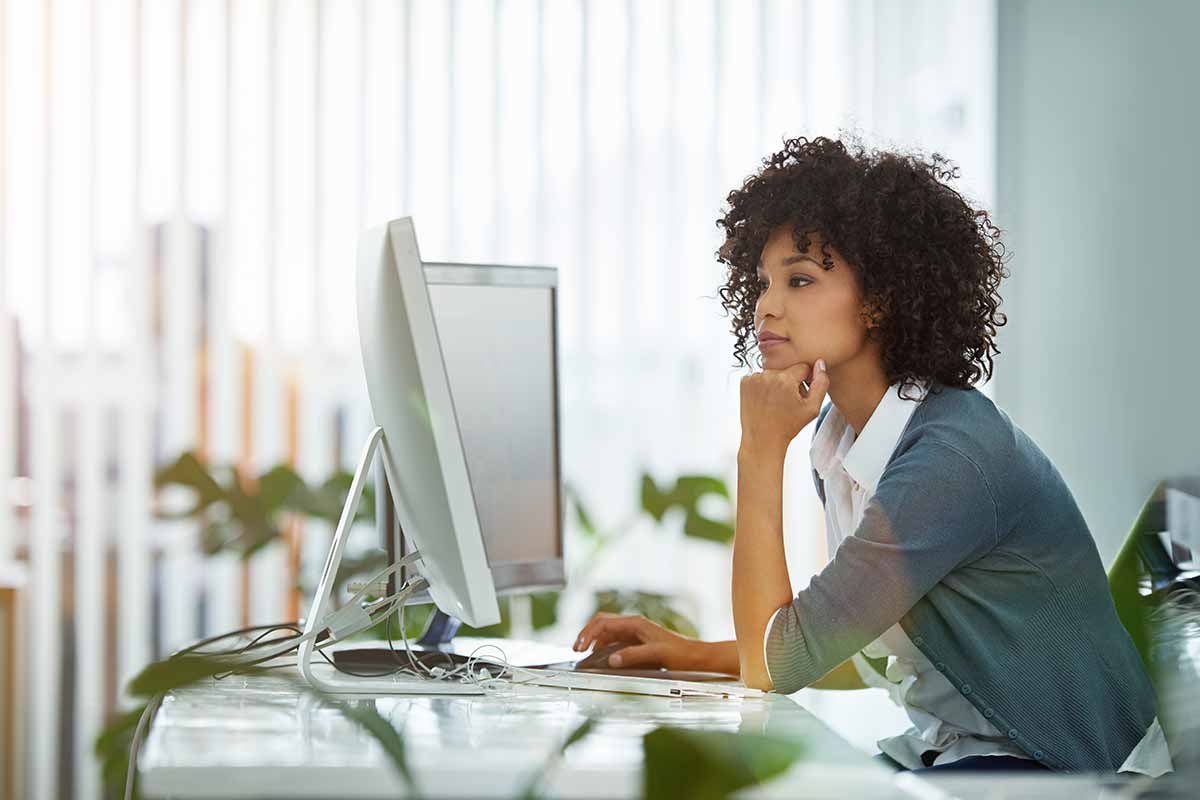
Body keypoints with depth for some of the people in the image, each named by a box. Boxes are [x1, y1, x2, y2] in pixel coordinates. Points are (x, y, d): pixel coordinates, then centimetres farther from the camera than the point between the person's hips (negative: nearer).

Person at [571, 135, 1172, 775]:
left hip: (1064, 769, -8)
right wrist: (697, 655, 6)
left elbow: (774, 664, -22)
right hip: (946, 746, 8)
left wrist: (760, 452, -18)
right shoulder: (838, 441, 4)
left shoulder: (958, 455, -23)